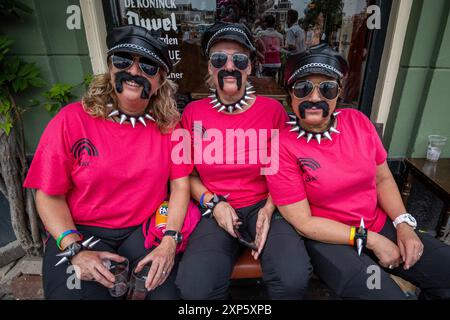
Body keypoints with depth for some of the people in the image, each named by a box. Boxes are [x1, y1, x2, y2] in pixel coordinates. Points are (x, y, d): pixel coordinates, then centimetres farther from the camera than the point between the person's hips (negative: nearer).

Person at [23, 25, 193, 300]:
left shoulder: (168, 124, -3)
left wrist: (169, 241, -14)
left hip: (146, 228, 1)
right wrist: (75, 250, -16)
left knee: (171, 291, -14)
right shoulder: (72, 120, -9)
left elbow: (180, 185, -3)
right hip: (81, 231, 0)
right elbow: (49, 194, -5)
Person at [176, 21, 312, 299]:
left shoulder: (273, 110, -1)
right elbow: (188, 173, 9)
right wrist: (212, 203, -7)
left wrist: (268, 209, -9)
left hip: (264, 205, 0)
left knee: (295, 278, -26)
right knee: (195, 288, -23)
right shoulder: (193, 113, 1)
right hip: (216, 211, 1)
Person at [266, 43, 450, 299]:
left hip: (381, 226, 6)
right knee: (386, 294, -24)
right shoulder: (282, 146, -18)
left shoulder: (357, 121, -3)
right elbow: (303, 222, -16)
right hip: (328, 238, -5)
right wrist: (369, 239, -15)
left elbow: (383, 178, 8)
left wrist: (403, 224, -5)